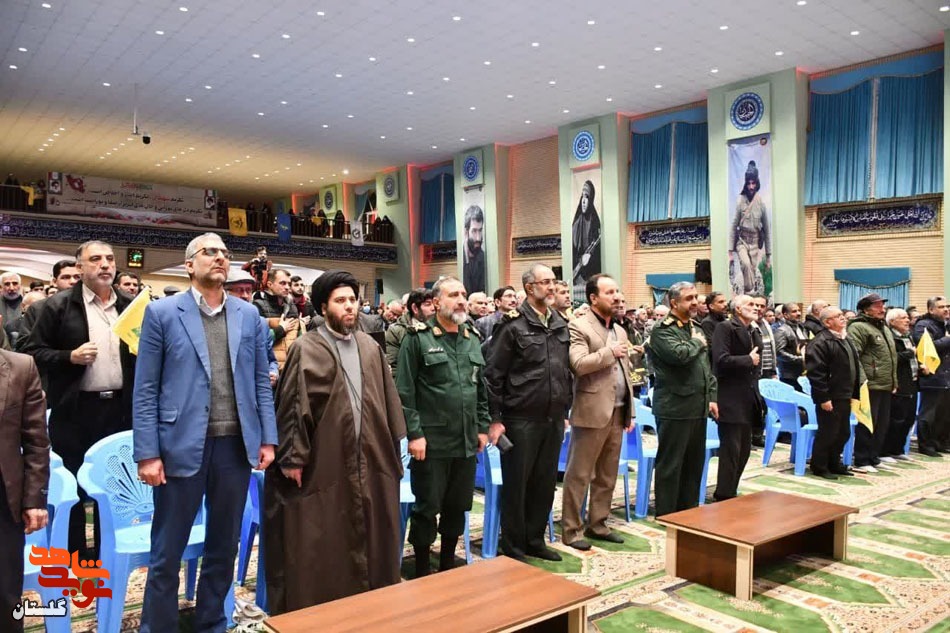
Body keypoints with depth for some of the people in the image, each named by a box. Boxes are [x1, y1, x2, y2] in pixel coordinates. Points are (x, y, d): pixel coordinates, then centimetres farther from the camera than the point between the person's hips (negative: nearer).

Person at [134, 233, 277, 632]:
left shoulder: (249, 315, 8)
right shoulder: (162, 313, -1)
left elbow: (261, 382, 10)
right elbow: (145, 390, -3)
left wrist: (267, 438, 3)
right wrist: (147, 453, -9)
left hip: (236, 446, 4)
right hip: (182, 446, -3)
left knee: (224, 548, 16)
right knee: (166, 554, 8)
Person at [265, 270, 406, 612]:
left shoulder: (370, 347, 10)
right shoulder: (306, 349, -7)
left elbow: (385, 400, 13)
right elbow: (292, 406, -9)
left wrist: (393, 443, 12)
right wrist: (292, 457, -11)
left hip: (369, 460, 5)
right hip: (323, 465, -5)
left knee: (369, 541, 15)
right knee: (322, 550, 5)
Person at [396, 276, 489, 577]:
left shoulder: (472, 339, 11)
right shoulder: (418, 338, -7)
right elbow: (405, 392, -10)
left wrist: (482, 427, 11)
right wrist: (414, 433, -14)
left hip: (466, 442, 6)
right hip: (431, 442, -5)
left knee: (458, 506, 15)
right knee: (427, 507, 5)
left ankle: (448, 564, 31)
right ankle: (422, 570, 21)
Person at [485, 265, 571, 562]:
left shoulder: (561, 325, 10)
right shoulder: (514, 325, -9)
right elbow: (494, 374, -10)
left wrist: (565, 410, 15)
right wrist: (495, 419, -12)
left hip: (553, 420, 6)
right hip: (521, 420, -6)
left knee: (545, 484, 15)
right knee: (516, 485, 6)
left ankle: (535, 540, 31)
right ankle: (513, 548, 19)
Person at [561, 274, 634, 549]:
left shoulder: (620, 330, 16)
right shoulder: (578, 326, -8)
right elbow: (578, 364, -22)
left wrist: (629, 411, 16)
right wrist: (609, 351, -15)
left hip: (617, 413, 7)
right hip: (592, 411, -7)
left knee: (607, 475, 14)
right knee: (579, 475, 1)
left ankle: (597, 524, 26)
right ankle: (571, 529, 11)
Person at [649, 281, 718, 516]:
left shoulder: (697, 330, 17)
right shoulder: (662, 330, -9)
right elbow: (679, 355, -27)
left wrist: (711, 397, 13)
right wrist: (697, 343, -8)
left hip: (698, 407, 8)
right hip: (675, 408, -8)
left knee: (694, 464, 14)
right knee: (671, 464, 0)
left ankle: (690, 510, 26)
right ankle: (666, 514, 10)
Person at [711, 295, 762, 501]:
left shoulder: (755, 331, 17)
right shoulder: (725, 328, -10)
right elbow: (721, 360, -22)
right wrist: (748, 360, -12)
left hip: (748, 399, 9)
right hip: (731, 399, -9)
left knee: (744, 450, 13)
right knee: (731, 451, -6)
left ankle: (730, 493, 24)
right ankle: (724, 497, 3)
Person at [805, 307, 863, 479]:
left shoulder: (845, 339, 15)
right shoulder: (821, 342, -15)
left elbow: (854, 366, 23)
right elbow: (815, 372, -21)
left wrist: (853, 393, 18)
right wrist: (823, 398, -22)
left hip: (844, 396, 9)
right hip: (830, 398, -9)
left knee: (843, 433, 16)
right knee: (827, 433, -1)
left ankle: (834, 464, 29)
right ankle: (819, 467, 12)